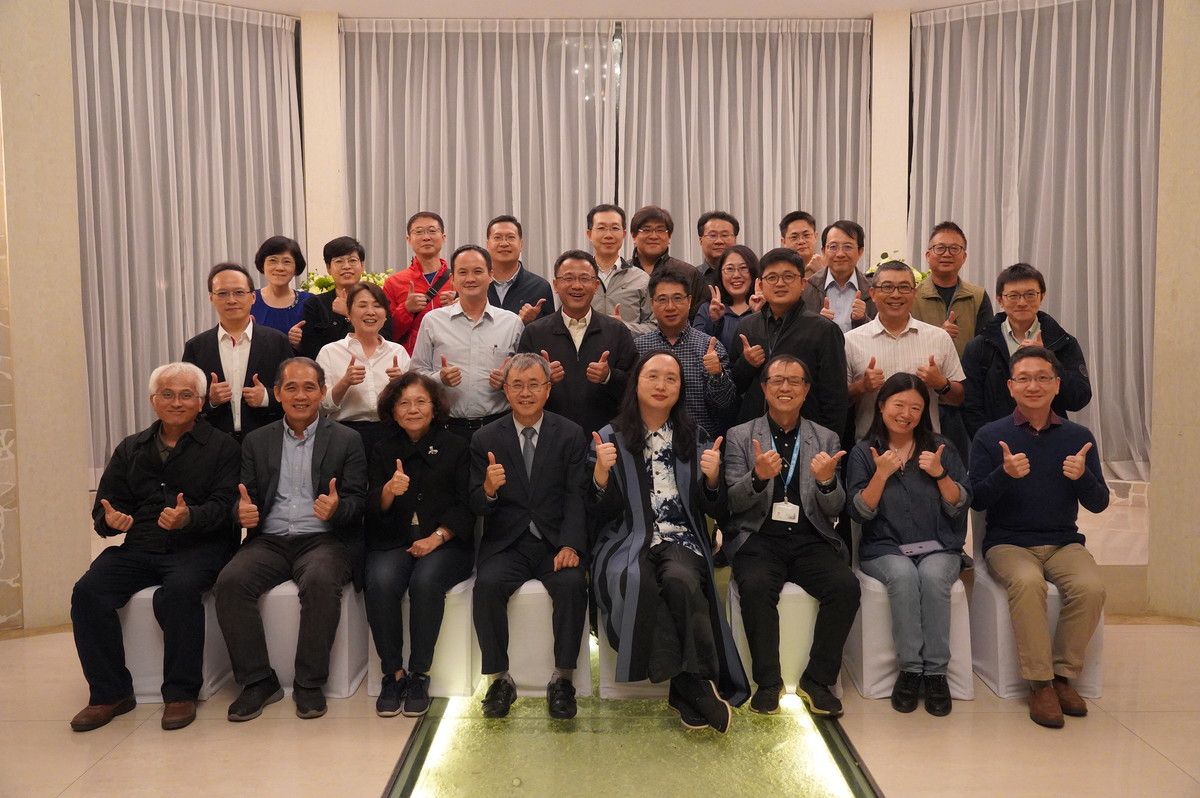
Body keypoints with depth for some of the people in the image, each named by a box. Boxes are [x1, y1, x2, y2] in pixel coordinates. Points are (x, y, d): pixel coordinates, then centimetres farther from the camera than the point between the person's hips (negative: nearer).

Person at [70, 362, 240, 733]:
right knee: (88, 591, -20)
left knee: (179, 591, -34)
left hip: (196, 547, -4)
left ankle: (180, 693, -18)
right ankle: (110, 692, -7)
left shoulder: (221, 447, 6)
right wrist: (110, 520, -8)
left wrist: (189, 517, -26)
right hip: (139, 547, 5)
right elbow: (105, 504, 17)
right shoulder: (130, 449, 20)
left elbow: (224, 504, -5)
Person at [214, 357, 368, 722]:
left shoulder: (347, 440, 7)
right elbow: (246, 497, 12)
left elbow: (357, 502, 1)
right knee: (230, 581, -25)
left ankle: (309, 683, -17)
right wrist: (243, 511, -12)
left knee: (320, 580, -34)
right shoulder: (257, 441, 16)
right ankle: (258, 681, -11)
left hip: (323, 539, -3)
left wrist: (336, 508, -23)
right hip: (269, 541, 3)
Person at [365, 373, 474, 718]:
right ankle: (393, 674, -17)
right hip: (392, 543, 2)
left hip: (445, 543, -2)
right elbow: (373, 509, 5)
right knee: (380, 583, -29)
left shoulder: (456, 447, 6)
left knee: (426, 582, -33)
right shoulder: (383, 451, 14)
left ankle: (419, 676, -19)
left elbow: (467, 505, 1)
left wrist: (437, 537, -14)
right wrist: (389, 491, -18)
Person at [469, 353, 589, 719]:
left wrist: (570, 545, -18)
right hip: (506, 544, 1)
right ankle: (500, 679, -11)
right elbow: (477, 507, 1)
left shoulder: (570, 435, 5)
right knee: (487, 584, -27)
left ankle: (562, 679, -12)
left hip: (556, 542, 0)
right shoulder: (485, 439, 6)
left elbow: (576, 496, -2)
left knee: (572, 584, -29)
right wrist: (488, 490, -24)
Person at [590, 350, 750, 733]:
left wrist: (712, 476, -11)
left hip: (680, 540, 1)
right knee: (638, 583, -34)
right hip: (627, 541, 0)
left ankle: (688, 688, -17)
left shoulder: (693, 437, 13)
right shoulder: (610, 438, 9)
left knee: (681, 580, -34)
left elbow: (710, 507, 10)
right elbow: (600, 513, 4)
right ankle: (695, 687, -20)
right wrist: (601, 472, -15)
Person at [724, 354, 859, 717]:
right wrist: (758, 477, -22)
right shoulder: (740, 436, 7)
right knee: (756, 587, -31)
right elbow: (732, 503, -1)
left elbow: (834, 510, 7)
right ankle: (768, 683, -12)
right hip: (759, 538, -2)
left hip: (810, 539, 2)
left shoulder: (826, 439, 12)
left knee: (846, 586, -24)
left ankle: (817, 681, -6)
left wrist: (827, 480, -16)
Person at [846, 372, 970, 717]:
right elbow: (860, 512, -3)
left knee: (933, 577, -32)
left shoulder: (942, 448, 11)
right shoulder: (863, 453, 7)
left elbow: (959, 507, 4)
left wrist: (940, 473, -11)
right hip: (884, 550, -1)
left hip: (938, 547, 1)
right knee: (903, 576, -33)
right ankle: (910, 668, -23)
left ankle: (936, 672, -22)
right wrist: (882, 473, -14)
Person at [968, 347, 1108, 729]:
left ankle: (1064, 675, -5)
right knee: (1027, 582, -33)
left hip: (1064, 542, 2)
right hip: (1008, 542, -2)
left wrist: (1082, 476, -17)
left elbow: (1099, 504, 4)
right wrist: (1005, 474, -24)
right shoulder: (990, 435, 0)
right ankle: (1040, 683, -18)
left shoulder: (1078, 436, 6)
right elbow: (976, 500, -6)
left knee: (1091, 587, -27)